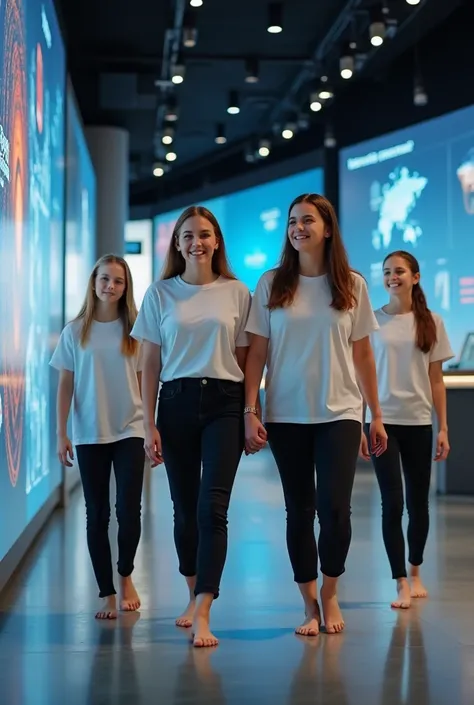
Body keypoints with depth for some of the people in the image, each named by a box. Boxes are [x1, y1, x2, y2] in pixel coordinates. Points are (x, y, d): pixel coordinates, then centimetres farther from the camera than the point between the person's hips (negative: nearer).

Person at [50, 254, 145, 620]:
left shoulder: (134, 330, 2)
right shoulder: (75, 332, 2)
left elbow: (144, 384, 5)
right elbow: (65, 386, 3)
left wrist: (153, 430, 2)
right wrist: (61, 433, -2)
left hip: (130, 432, 0)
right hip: (89, 435, 0)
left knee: (129, 510, -6)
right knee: (97, 515, 4)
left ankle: (126, 576, 21)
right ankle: (107, 594, 12)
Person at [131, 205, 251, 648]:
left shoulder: (236, 293, 5)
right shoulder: (160, 294, 6)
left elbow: (244, 359, 7)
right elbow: (150, 364, 6)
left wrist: (251, 413, 2)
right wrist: (149, 424, 0)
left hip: (224, 403, -1)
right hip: (176, 402, 2)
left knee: (212, 507, -12)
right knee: (185, 508, 8)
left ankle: (202, 616, -15)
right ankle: (194, 597, 27)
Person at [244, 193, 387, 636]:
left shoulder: (352, 285, 3)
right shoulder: (272, 284, 2)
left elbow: (363, 355, 6)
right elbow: (256, 353, 2)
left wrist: (377, 416, 6)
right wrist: (250, 412, -6)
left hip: (339, 414, 0)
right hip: (286, 416, 1)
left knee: (335, 510, -8)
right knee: (299, 511, 5)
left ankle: (330, 594, 16)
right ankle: (310, 605, 16)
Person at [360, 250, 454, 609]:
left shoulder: (431, 322, 5)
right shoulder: (373, 320, 2)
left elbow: (436, 380, 5)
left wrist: (443, 428, 2)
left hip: (419, 423, 1)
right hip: (383, 421, -1)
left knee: (418, 502, 8)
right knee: (392, 502, -7)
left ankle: (415, 573, 27)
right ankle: (402, 584, -2)